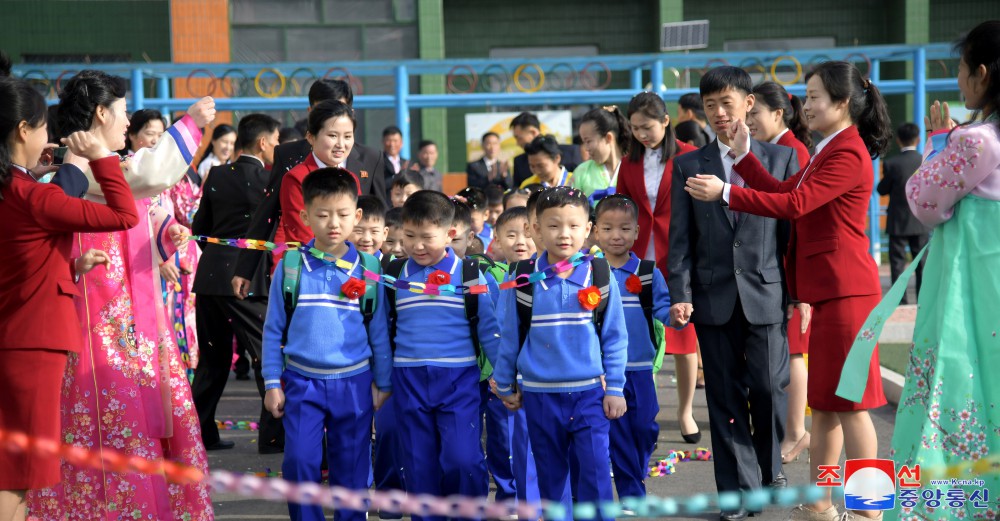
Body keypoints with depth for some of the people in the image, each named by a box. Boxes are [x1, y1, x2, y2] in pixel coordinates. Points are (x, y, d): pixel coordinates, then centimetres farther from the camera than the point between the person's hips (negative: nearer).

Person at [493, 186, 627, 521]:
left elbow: (615, 337, 2)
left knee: (595, 474, -4)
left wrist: (615, 388, 1)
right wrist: (505, 386, 10)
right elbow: (509, 336, 5)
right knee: (550, 475, 10)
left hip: (590, 393, -1)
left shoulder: (600, 276, -3)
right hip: (540, 396, 1)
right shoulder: (524, 278, -4)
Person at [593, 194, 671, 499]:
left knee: (645, 428, 6)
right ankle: (632, 496, 11)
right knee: (617, 434, 2)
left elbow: (664, 308, -6)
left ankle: (635, 475, 31)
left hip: (640, 369, 1)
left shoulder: (649, 273, 2)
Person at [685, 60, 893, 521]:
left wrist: (726, 193, -20)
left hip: (844, 290, -10)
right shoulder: (829, 150, 19)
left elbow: (795, 204, -22)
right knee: (825, 400, 13)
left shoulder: (848, 154, -15)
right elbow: (783, 191, 14)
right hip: (828, 290, 10)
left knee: (848, 401, -5)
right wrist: (743, 155, 5)